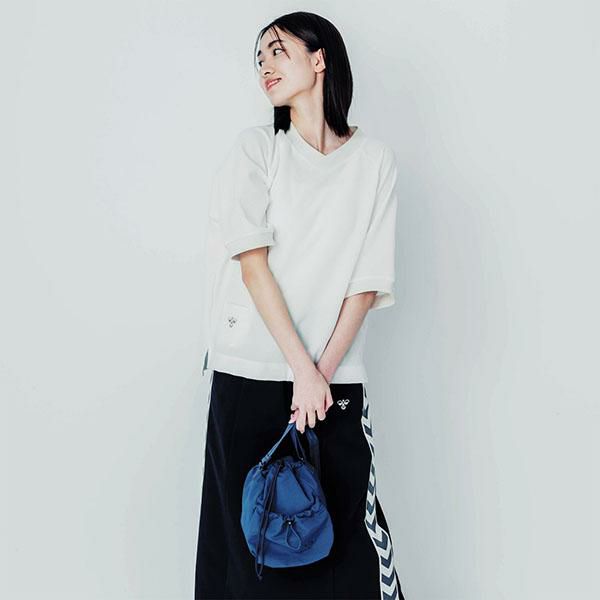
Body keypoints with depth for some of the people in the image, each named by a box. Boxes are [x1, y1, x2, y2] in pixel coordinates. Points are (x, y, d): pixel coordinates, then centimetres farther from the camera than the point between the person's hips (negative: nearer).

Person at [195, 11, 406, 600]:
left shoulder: (375, 160, 5)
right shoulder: (255, 148, 4)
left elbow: (369, 282, 0)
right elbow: (252, 263, -6)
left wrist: (324, 371, -10)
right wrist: (302, 369, -12)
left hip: (337, 380, 0)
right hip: (250, 375, 0)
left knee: (344, 539, 2)